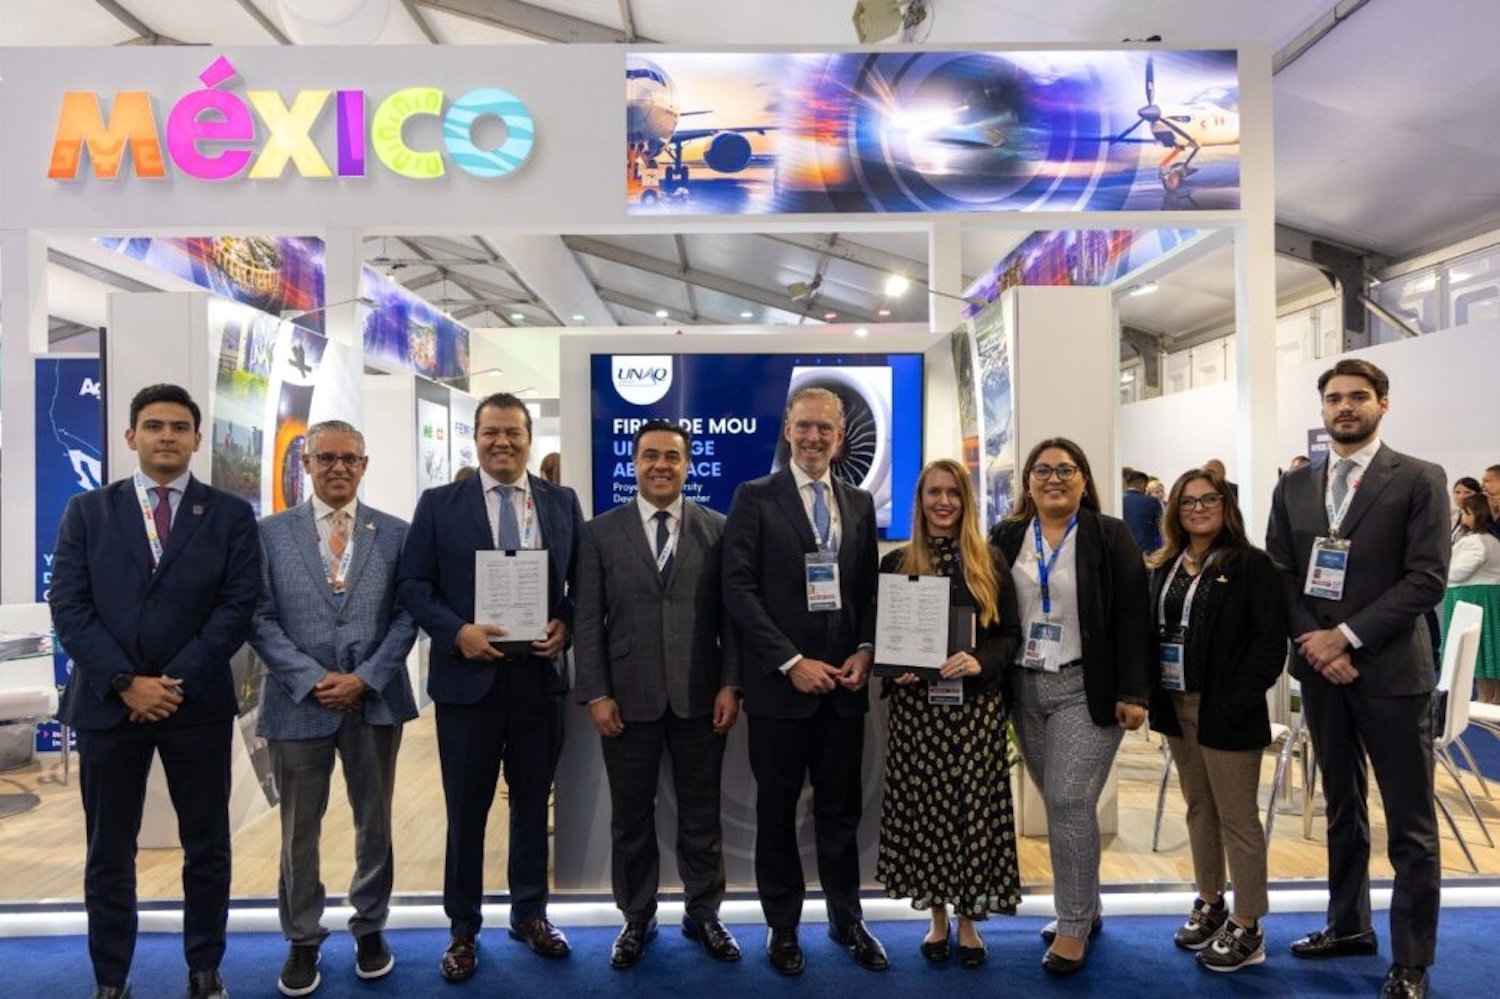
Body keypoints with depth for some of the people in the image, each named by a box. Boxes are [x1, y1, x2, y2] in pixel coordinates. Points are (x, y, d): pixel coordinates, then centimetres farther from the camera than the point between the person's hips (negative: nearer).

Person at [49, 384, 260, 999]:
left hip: (199, 703, 0)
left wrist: (177, 681, -13)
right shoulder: (87, 512, 6)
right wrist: (125, 683, -12)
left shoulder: (230, 515, 2)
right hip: (107, 702, 1)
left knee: (207, 848, 9)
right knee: (108, 855, 11)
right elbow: (69, 608, -2)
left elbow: (238, 608, -5)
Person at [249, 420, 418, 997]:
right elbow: (260, 619, -2)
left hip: (375, 701, 1)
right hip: (298, 701, 0)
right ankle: (302, 940, 26)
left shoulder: (395, 534, 3)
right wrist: (312, 679, -12)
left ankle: (370, 927, 30)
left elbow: (406, 617, 0)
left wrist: (365, 678, -11)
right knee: (299, 830, 10)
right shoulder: (271, 533, 2)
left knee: (375, 822, 12)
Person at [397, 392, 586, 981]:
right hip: (468, 676, -1)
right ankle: (463, 928, 28)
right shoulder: (440, 504, 0)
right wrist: (457, 632, -16)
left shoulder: (562, 503, 5)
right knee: (467, 811, 10)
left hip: (539, 676, 2)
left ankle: (530, 915, 33)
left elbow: (584, 581, 8)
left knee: (533, 804, 15)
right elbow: (412, 585, -2)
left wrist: (565, 626, -10)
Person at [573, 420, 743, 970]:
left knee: (701, 814, 12)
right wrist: (596, 694, -6)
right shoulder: (601, 532, 2)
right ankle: (637, 919, 30)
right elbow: (587, 620, 0)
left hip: (700, 696, 0)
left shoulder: (717, 529, 2)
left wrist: (731, 684, -5)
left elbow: (731, 613, 1)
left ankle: (703, 915, 30)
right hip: (628, 697, 0)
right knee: (631, 817, 12)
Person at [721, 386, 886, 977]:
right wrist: (791, 662, -14)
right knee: (777, 810, 9)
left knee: (841, 808, 14)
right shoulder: (755, 498, -3)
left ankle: (846, 919, 30)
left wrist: (865, 651, -3)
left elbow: (869, 589, 13)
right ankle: (782, 925, 25)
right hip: (780, 683, -3)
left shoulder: (859, 503, 11)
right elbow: (739, 589, -9)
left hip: (843, 682, 4)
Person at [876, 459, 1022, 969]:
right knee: (924, 805, 5)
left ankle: (969, 921, 21)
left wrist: (980, 661, -16)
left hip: (977, 703, 0)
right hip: (917, 704, 0)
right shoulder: (896, 564, 4)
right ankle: (938, 917, 24)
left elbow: (1011, 634, 3)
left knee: (974, 805, 4)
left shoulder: (990, 562, 4)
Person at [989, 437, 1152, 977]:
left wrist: (1134, 692, -13)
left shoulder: (1110, 537, -4)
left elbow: (1132, 615, -8)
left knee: (1070, 803, -7)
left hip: (1086, 688, -4)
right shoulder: (1006, 538, 7)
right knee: (1059, 805, 13)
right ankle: (1083, 908, 29)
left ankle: (1074, 926, 8)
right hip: (1026, 688, 4)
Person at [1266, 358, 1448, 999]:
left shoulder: (1419, 480, -4)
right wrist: (1314, 644, -9)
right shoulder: (1293, 488, 8)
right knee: (1341, 808, 17)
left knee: (1409, 825, 3)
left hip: (1391, 671, -4)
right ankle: (1348, 926, 32)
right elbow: (1279, 577, 6)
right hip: (1320, 670, 4)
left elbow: (1427, 579, -11)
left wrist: (1346, 636, -16)